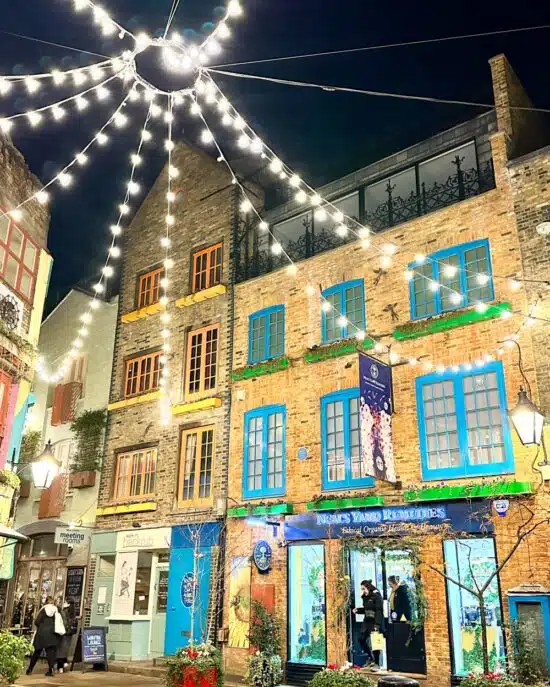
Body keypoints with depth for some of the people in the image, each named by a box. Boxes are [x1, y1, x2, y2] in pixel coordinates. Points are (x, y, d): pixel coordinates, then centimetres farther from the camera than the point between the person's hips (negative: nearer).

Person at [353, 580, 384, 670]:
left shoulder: (376, 596, -15)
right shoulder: (365, 596, 9)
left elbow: (379, 611, -19)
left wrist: (377, 625, -24)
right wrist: (358, 610, 2)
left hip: (375, 622, -8)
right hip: (367, 621, 8)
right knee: (361, 639, 4)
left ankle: (376, 663, 9)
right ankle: (370, 657, 23)